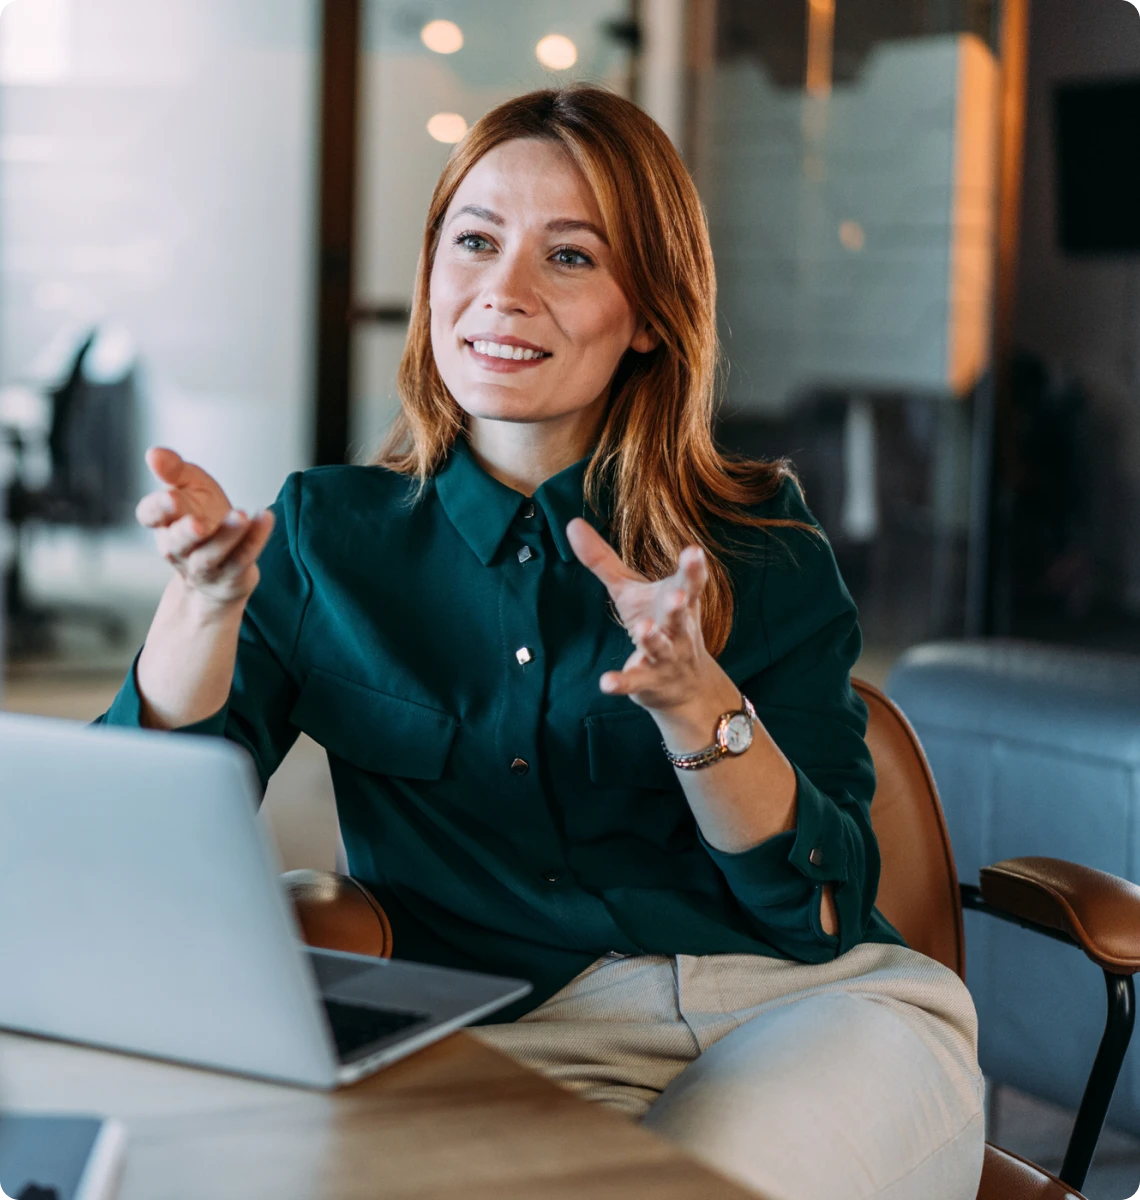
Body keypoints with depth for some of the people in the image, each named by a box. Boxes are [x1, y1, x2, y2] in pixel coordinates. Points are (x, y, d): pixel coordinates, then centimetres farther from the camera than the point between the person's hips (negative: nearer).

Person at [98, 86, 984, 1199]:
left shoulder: (759, 545, 6)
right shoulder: (324, 534, 9)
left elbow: (823, 907, -1)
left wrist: (692, 700, -18)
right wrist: (207, 600, -15)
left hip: (816, 1013, 0)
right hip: (508, 1037, 0)